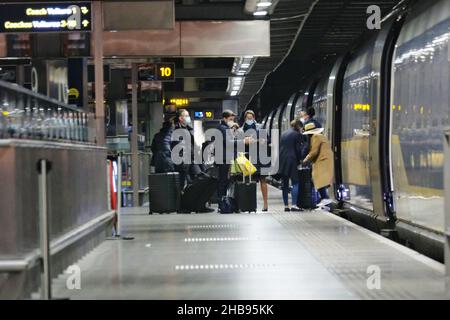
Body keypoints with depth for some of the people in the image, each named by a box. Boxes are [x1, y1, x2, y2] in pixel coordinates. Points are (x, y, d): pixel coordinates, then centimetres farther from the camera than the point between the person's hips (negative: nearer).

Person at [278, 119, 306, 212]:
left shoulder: (283, 134, 15)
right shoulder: (297, 134, -5)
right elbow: (299, 149, -6)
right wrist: (300, 159, 7)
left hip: (282, 162, 6)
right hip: (292, 161, -6)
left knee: (285, 184, 10)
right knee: (295, 183, -5)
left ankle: (286, 205, 12)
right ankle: (294, 205, -14)